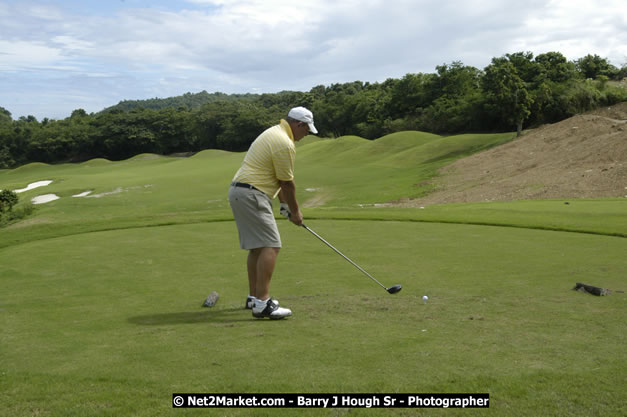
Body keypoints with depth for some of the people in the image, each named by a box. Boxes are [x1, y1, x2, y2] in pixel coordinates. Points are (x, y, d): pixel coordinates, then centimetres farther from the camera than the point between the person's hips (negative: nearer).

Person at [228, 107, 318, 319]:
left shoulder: (274, 133, 18)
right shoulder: (285, 144, -15)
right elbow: (287, 182, -9)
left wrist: (284, 204, 22)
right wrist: (295, 211, 3)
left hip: (239, 192, 11)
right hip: (251, 195, -11)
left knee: (257, 247, 17)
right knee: (270, 245, -15)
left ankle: (254, 296, 25)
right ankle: (262, 303, -22)